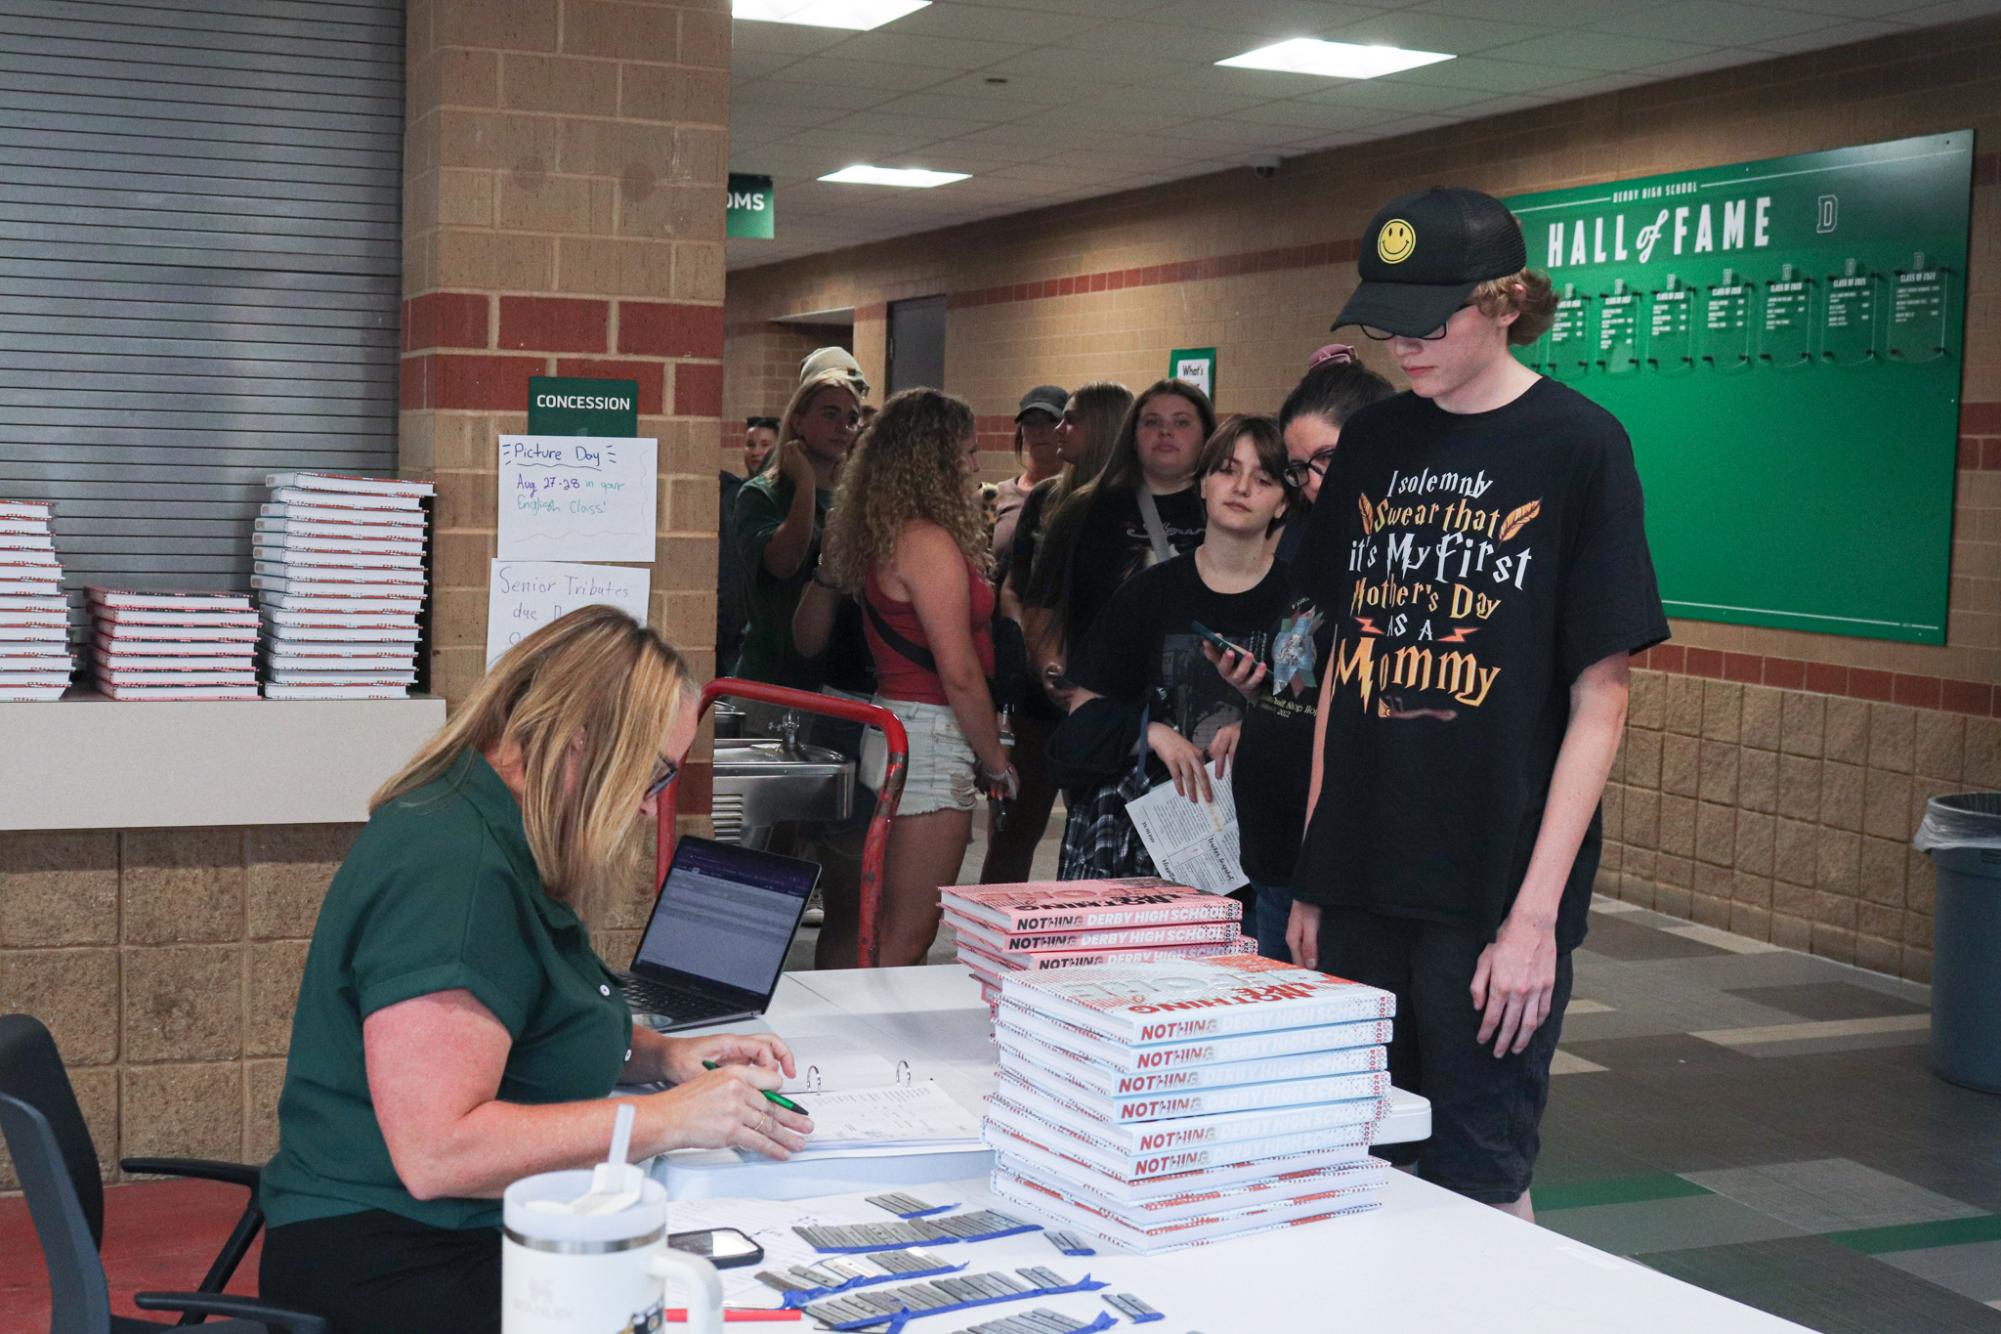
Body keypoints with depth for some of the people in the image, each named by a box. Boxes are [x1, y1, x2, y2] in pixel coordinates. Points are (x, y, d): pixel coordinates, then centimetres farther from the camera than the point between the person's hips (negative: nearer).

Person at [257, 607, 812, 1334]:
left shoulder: (496, 839, 11)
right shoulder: (451, 870, -20)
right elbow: (435, 1151, -26)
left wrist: (661, 1055, 9)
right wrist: (671, 1117, -20)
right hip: (399, 1270, -10)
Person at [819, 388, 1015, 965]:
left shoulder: (883, 533, 13)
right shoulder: (929, 542, -15)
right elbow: (959, 674, -18)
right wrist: (995, 761, -5)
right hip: (930, 737, -10)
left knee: (889, 931, 14)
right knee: (908, 937, -5)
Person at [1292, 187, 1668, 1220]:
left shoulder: (1577, 445, -7)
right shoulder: (1374, 442, 9)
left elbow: (1599, 697, -8)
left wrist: (1537, 911, -13)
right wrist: (1312, 873, 11)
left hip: (1492, 894, -5)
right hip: (1361, 883, 5)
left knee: (1477, 1183, 1)